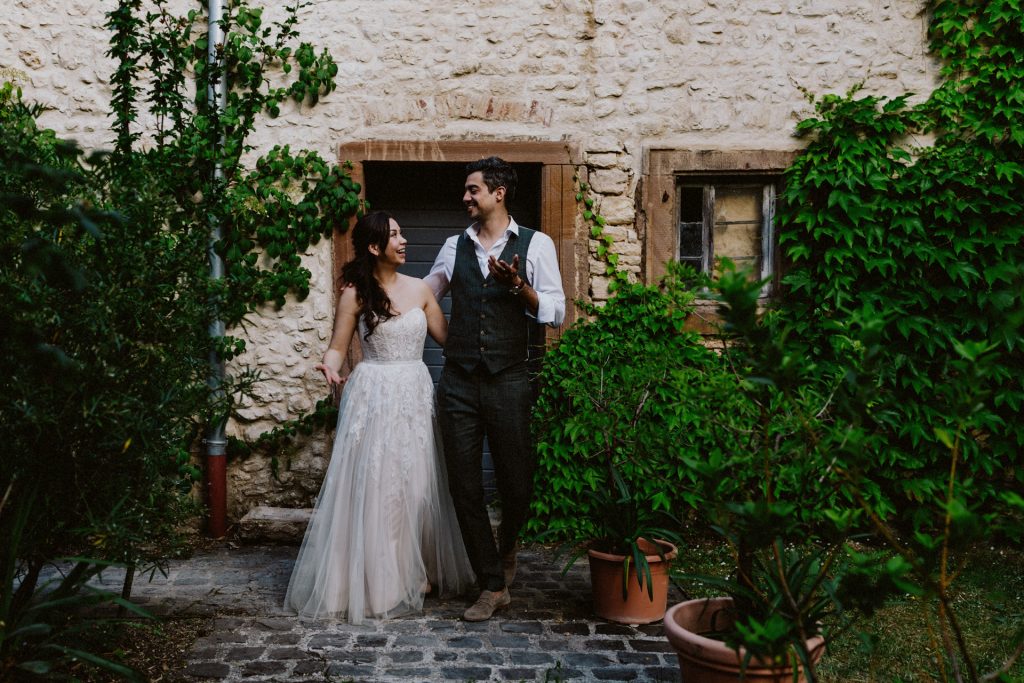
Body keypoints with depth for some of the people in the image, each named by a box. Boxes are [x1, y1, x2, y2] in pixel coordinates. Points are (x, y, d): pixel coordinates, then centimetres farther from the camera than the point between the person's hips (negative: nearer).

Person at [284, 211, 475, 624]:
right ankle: (374, 582, 12)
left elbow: (447, 337, 8)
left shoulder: (418, 289, 8)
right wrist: (331, 371, -24)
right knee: (373, 489, 0)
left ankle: (417, 573, 22)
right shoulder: (356, 293, -4)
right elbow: (337, 347, -4)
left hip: (416, 395, 4)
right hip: (374, 398, -4)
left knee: (418, 486, 8)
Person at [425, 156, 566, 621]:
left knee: (516, 483, 4)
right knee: (464, 486, 2)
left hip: (509, 381, -3)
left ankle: (506, 547, 39)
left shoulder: (536, 245, 2)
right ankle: (493, 586, 15)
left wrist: (519, 286, -16)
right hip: (458, 381, 3)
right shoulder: (454, 247, 13)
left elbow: (556, 313, -1)